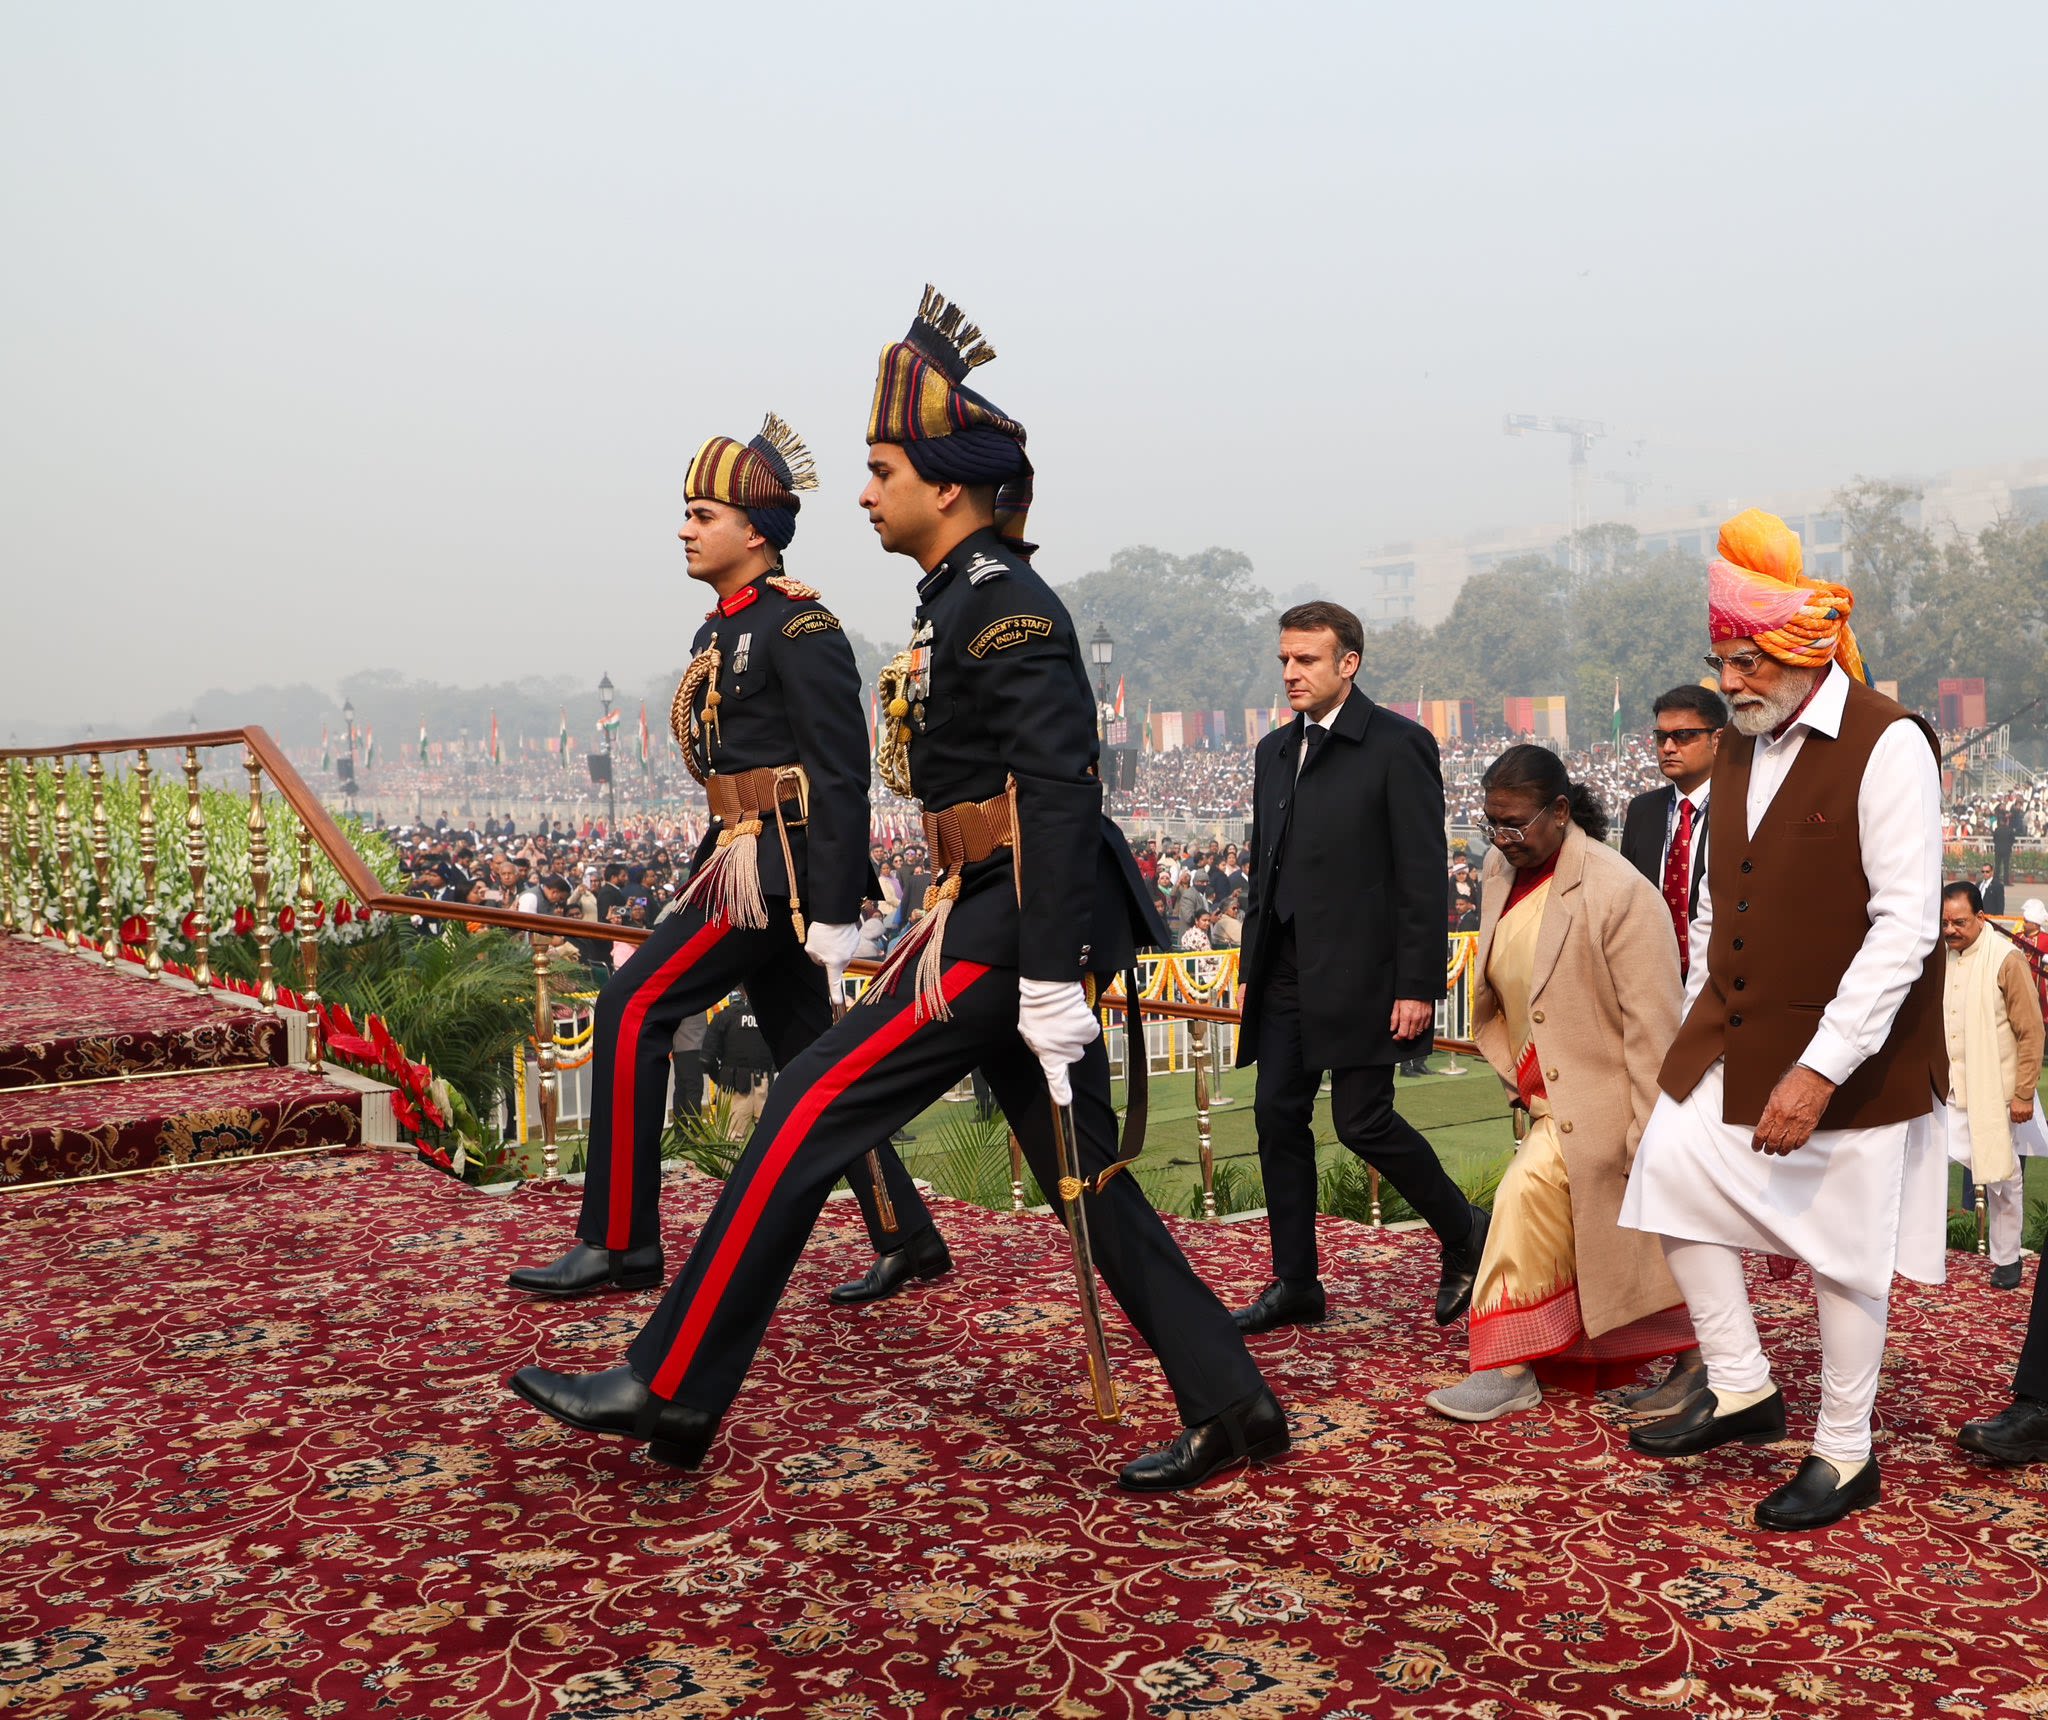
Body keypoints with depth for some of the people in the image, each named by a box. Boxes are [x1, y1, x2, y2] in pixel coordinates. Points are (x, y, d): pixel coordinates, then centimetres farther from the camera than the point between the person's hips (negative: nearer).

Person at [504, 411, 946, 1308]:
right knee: (809, 1052, 11)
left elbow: (840, 778, -17)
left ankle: (617, 1243, -1)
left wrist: (833, 914, -20)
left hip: (779, 866, -10)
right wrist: (697, 889, 20)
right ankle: (907, 1241, 20)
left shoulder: (799, 628, -12)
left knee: (633, 1008, -10)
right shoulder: (723, 630, 16)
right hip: (744, 863, 10)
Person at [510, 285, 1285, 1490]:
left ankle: (673, 1392, 3)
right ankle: (1230, 1407, 20)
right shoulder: (965, 600, 17)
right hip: (993, 912, 10)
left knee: (813, 1109, -7)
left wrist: (1050, 984, -25)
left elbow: (1061, 793, -22)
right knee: (1082, 1168, 12)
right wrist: (934, 926, 24)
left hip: (1018, 923, -10)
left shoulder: (1005, 606, -13)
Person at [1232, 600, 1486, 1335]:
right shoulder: (1274, 750, 14)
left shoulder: (1398, 745, -7)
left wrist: (1419, 986, -15)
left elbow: (1424, 875, -11)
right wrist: (1252, 969, 15)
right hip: (1286, 972, 7)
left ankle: (1465, 1236, 20)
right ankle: (1294, 1284, 17)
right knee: (1279, 1116, 5)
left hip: (1359, 972, -7)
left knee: (1363, 1120, -5)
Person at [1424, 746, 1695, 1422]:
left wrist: (1650, 1133, -21)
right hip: (1549, 1098, 8)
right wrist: (1515, 1074, 10)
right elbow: (1495, 990, 15)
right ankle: (1698, 1356, 35)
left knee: (1527, 1196, -17)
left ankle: (1507, 1372, -4)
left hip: (1600, 1100, -8)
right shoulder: (1501, 872, 2)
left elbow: (1651, 1023, -21)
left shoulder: (1620, 893, -22)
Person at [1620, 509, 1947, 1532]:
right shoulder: (1739, 748, 7)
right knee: (1673, 1176, 2)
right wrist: (1701, 1022, 11)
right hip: (1735, 1039, 7)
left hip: (1845, 1056, -7)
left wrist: (1819, 1071, -24)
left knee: (1845, 1252, 5)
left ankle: (1844, 1456, 24)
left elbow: (1905, 925, -21)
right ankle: (1740, 1389, 20)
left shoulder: (1887, 746, -17)